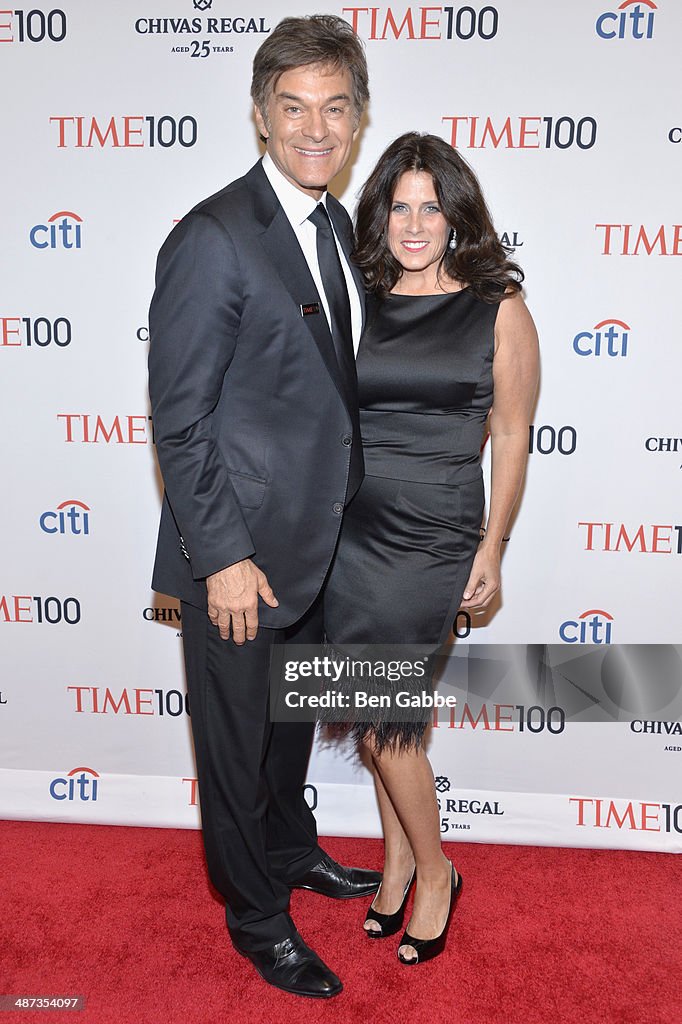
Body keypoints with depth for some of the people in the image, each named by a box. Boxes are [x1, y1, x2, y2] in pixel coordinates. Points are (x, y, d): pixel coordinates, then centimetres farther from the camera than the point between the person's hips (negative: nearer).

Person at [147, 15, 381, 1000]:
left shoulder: (335, 226, 8)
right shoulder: (213, 240, -18)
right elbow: (179, 420, -18)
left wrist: (338, 515, 12)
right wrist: (223, 558, -19)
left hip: (315, 546, 8)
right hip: (240, 556, -8)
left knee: (293, 721, 26)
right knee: (238, 744, 13)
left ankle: (292, 850, 51)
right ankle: (258, 917, 36)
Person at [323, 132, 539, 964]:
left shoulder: (499, 309, -3)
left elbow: (511, 434, -1)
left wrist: (491, 549, -2)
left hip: (434, 537, -3)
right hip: (349, 528, 4)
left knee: (381, 713, 0)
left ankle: (433, 871, 26)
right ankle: (399, 851, 36)